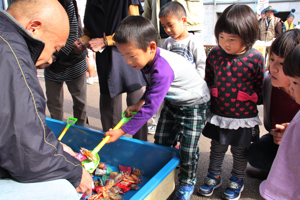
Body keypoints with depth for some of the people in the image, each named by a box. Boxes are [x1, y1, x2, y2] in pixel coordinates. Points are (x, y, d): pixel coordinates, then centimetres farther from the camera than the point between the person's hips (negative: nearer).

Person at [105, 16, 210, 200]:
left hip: (194, 105, -8)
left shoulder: (162, 70, -40)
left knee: (188, 149, -3)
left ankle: (187, 183, 23)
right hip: (172, 102, 8)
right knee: (161, 141, 11)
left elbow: (151, 107, -38)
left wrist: (122, 131, -32)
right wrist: (139, 103, -8)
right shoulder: (148, 60, -12)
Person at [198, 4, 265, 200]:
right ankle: (214, 176, 42)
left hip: (243, 118, -2)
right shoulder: (214, 54, -8)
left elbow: (261, 88, -4)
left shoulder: (256, 58, -16)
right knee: (217, 149, 19)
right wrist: (208, 99, 6)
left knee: (240, 152, 18)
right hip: (218, 115, 2)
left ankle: (237, 181, 42)